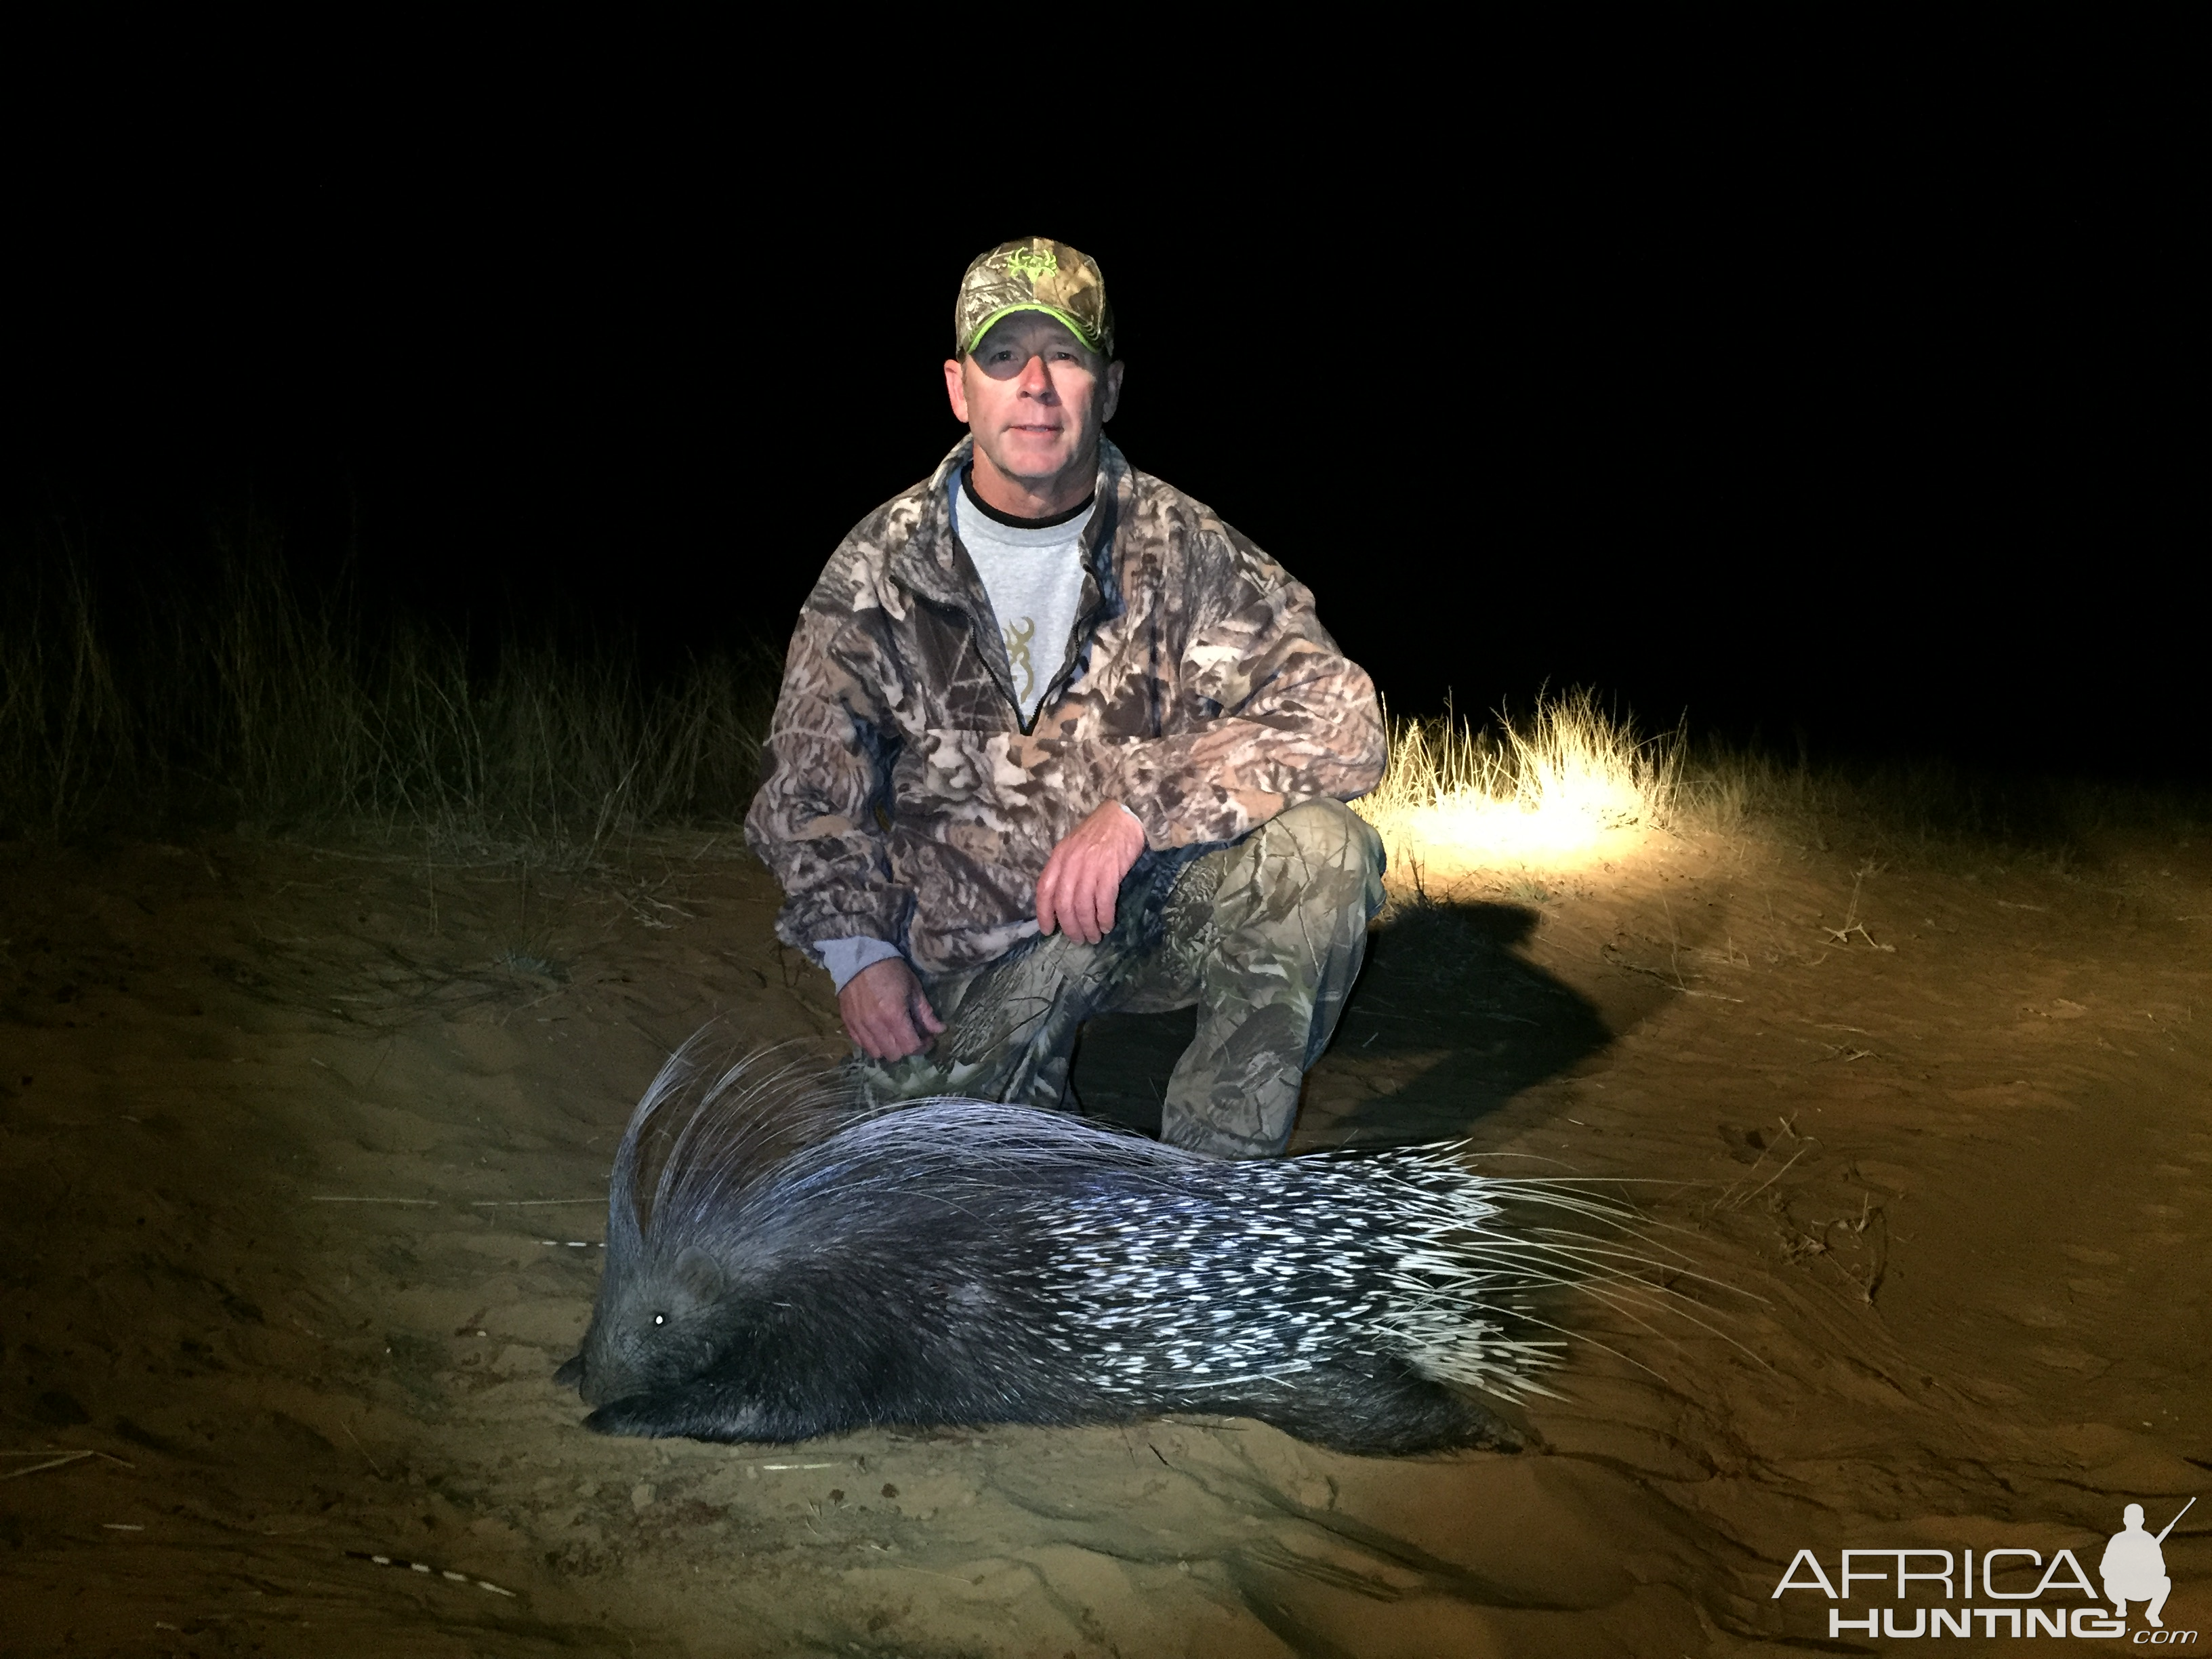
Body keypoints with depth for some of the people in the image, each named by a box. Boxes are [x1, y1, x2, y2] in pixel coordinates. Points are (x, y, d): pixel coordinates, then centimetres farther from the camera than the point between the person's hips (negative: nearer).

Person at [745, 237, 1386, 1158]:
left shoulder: (1180, 548, -8)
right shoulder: (878, 571, -4)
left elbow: (1343, 720, -18)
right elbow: (807, 792, 6)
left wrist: (1141, 804, -29)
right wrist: (857, 950, -8)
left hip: (1157, 905, -1)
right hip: (975, 937, 1)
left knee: (1319, 847, -29)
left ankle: (1217, 1183, -14)